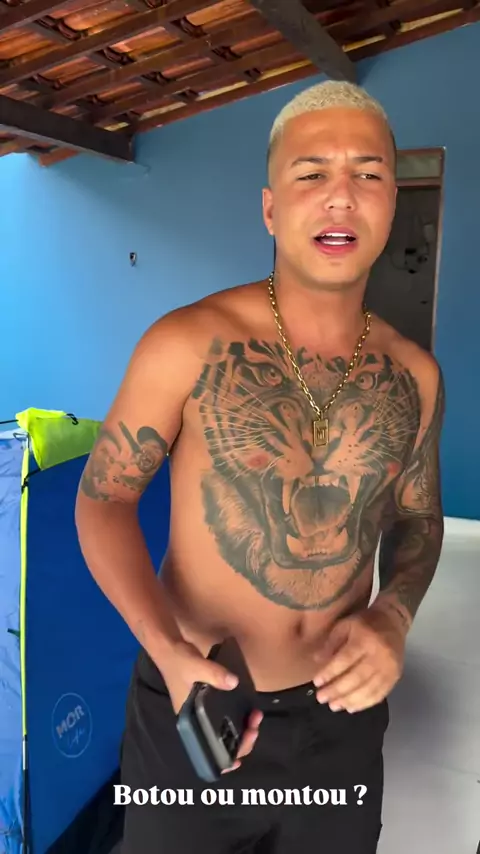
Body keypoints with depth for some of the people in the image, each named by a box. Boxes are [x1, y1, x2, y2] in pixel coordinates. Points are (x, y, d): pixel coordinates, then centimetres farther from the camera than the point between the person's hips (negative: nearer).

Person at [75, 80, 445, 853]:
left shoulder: (414, 375, -5)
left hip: (343, 712, 4)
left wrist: (395, 616, -11)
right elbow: (104, 498, -9)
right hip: (194, 705, -3)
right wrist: (166, 648, -22)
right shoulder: (186, 344, -16)